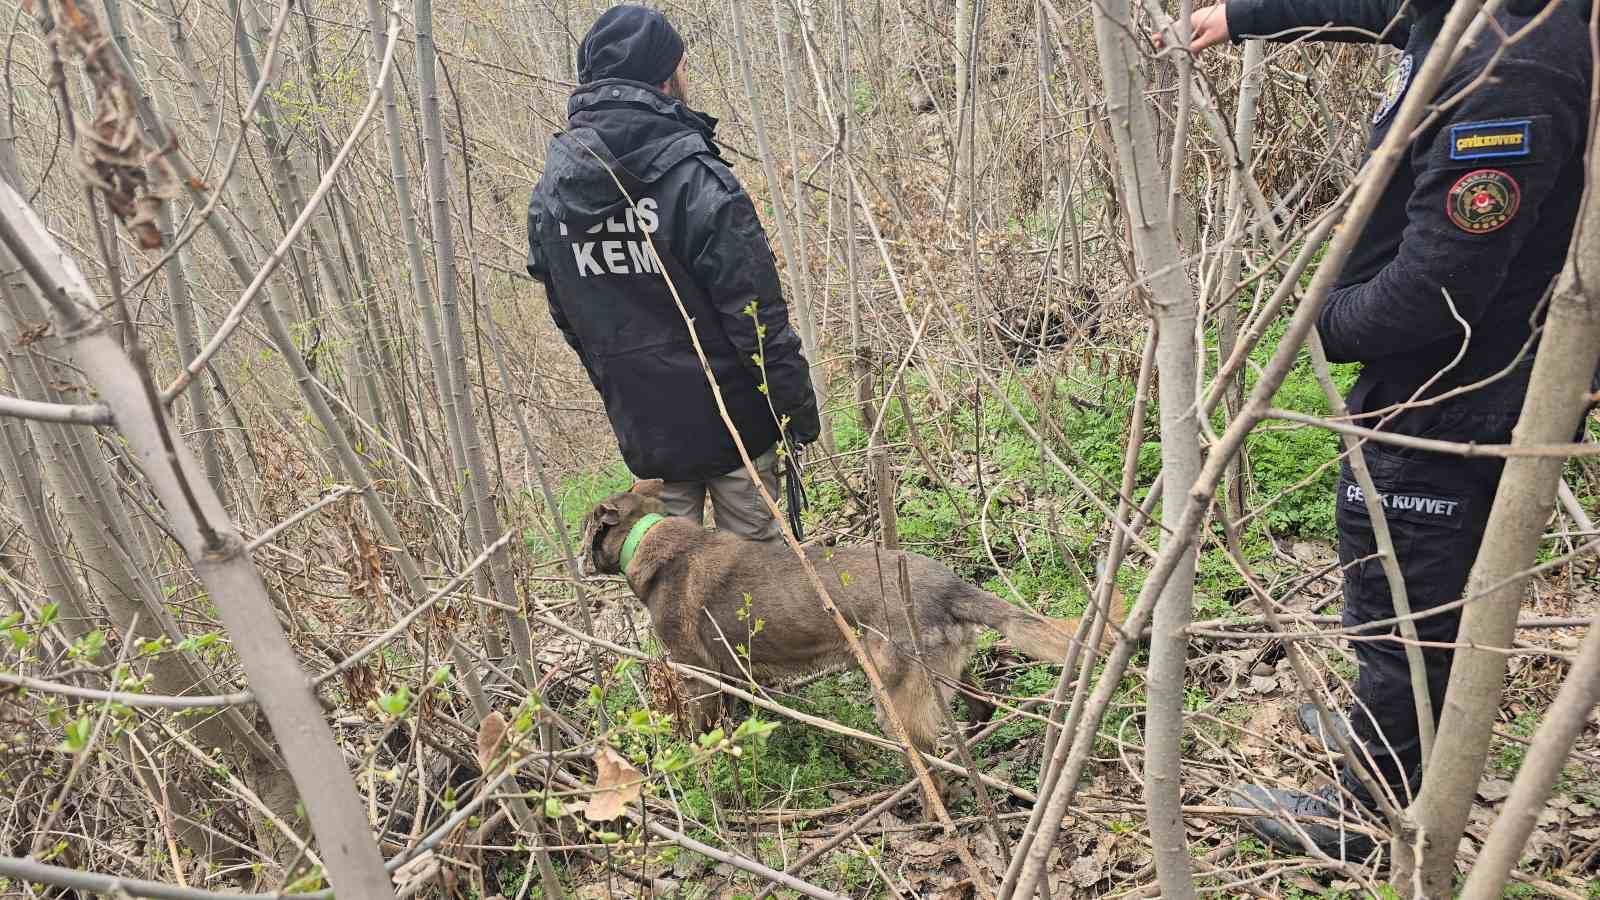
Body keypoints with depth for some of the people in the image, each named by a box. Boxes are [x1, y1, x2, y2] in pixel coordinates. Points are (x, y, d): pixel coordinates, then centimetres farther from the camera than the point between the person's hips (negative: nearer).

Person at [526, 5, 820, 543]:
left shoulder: (548, 195, -1)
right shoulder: (699, 181, -20)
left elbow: (568, 320, 8)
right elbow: (756, 313, -19)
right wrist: (798, 406, -8)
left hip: (641, 425, 5)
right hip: (731, 420, -5)